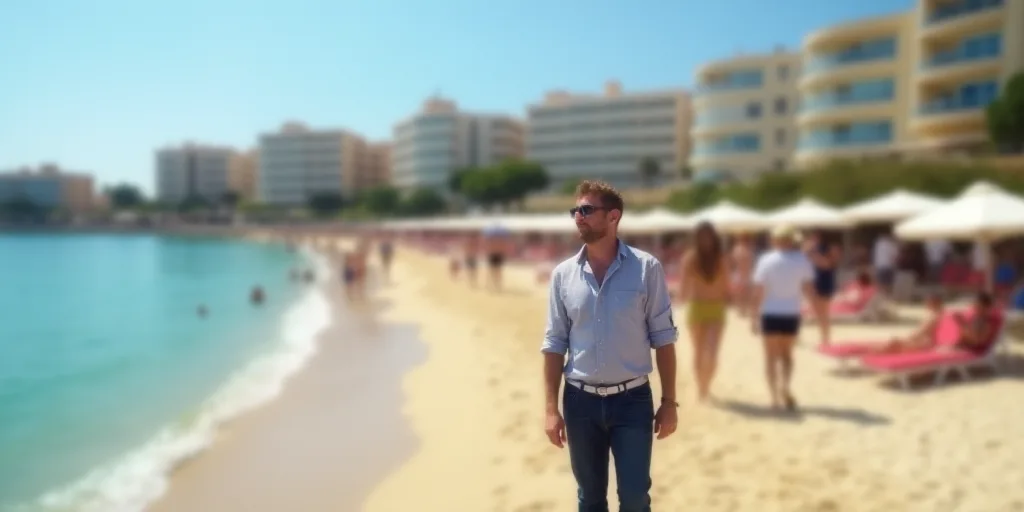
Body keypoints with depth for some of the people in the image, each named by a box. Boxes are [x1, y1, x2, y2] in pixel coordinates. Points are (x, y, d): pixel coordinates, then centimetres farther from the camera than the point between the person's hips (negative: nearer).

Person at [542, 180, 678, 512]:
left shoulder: (646, 269, -7)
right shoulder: (563, 274, -1)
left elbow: (663, 338, -3)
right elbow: (554, 344, 3)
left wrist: (669, 401, -3)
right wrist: (551, 407, 0)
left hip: (632, 399, -2)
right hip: (580, 400, 2)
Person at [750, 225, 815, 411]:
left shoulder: (766, 260, -8)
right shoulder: (802, 260, -3)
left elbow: (758, 291, -9)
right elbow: (808, 289, -4)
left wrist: (755, 316, -3)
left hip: (770, 314, -1)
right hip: (791, 314, 2)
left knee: (771, 356, 11)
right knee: (786, 353, 19)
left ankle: (775, 397, 9)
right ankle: (784, 386, -3)